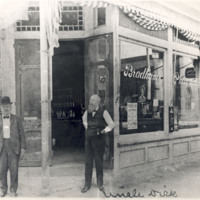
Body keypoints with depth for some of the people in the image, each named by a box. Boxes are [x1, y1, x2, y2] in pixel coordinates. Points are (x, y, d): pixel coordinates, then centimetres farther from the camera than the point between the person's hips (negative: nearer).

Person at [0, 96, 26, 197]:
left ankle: (13, 190, 14)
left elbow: (22, 134, 4)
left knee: (14, 169, 1)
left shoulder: (16, 119, 4)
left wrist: (23, 148, -2)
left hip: (14, 147, -1)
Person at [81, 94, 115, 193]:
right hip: (88, 140, 4)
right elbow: (84, 119, 27)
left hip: (99, 140, -4)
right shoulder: (87, 112, 5)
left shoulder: (103, 112, -9)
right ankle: (87, 184, 17)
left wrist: (104, 130, -12)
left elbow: (111, 124, -9)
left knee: (99, 162, 7)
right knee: (88, 162, 7)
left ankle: (100, 184, 23)